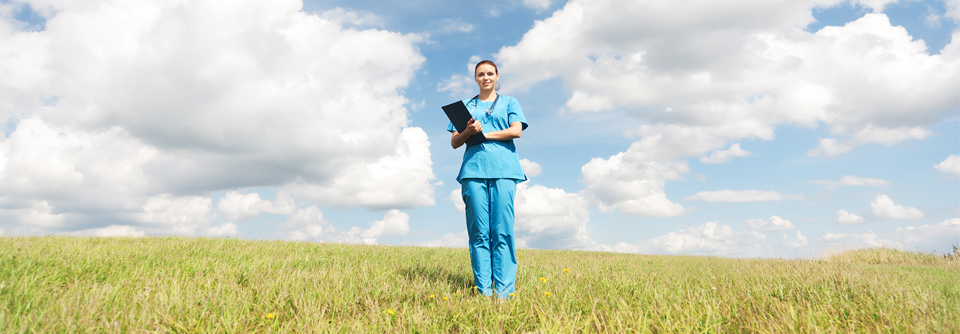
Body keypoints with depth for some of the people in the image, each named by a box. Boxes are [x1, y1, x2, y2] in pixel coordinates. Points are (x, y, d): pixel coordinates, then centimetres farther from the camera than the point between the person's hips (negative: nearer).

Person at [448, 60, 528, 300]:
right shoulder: (465, 106, 22)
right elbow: (454, 142, 14)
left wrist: (484, 134, -4)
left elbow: (516, 131, 1)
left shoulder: (509, 103, 19)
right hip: (474, 169, 2)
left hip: (503, 169, -1)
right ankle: (483, 290, -4)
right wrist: (468, 131, -7)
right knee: (479, 232, -5)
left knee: (503, 231, -9)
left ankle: (504, 290, -10)